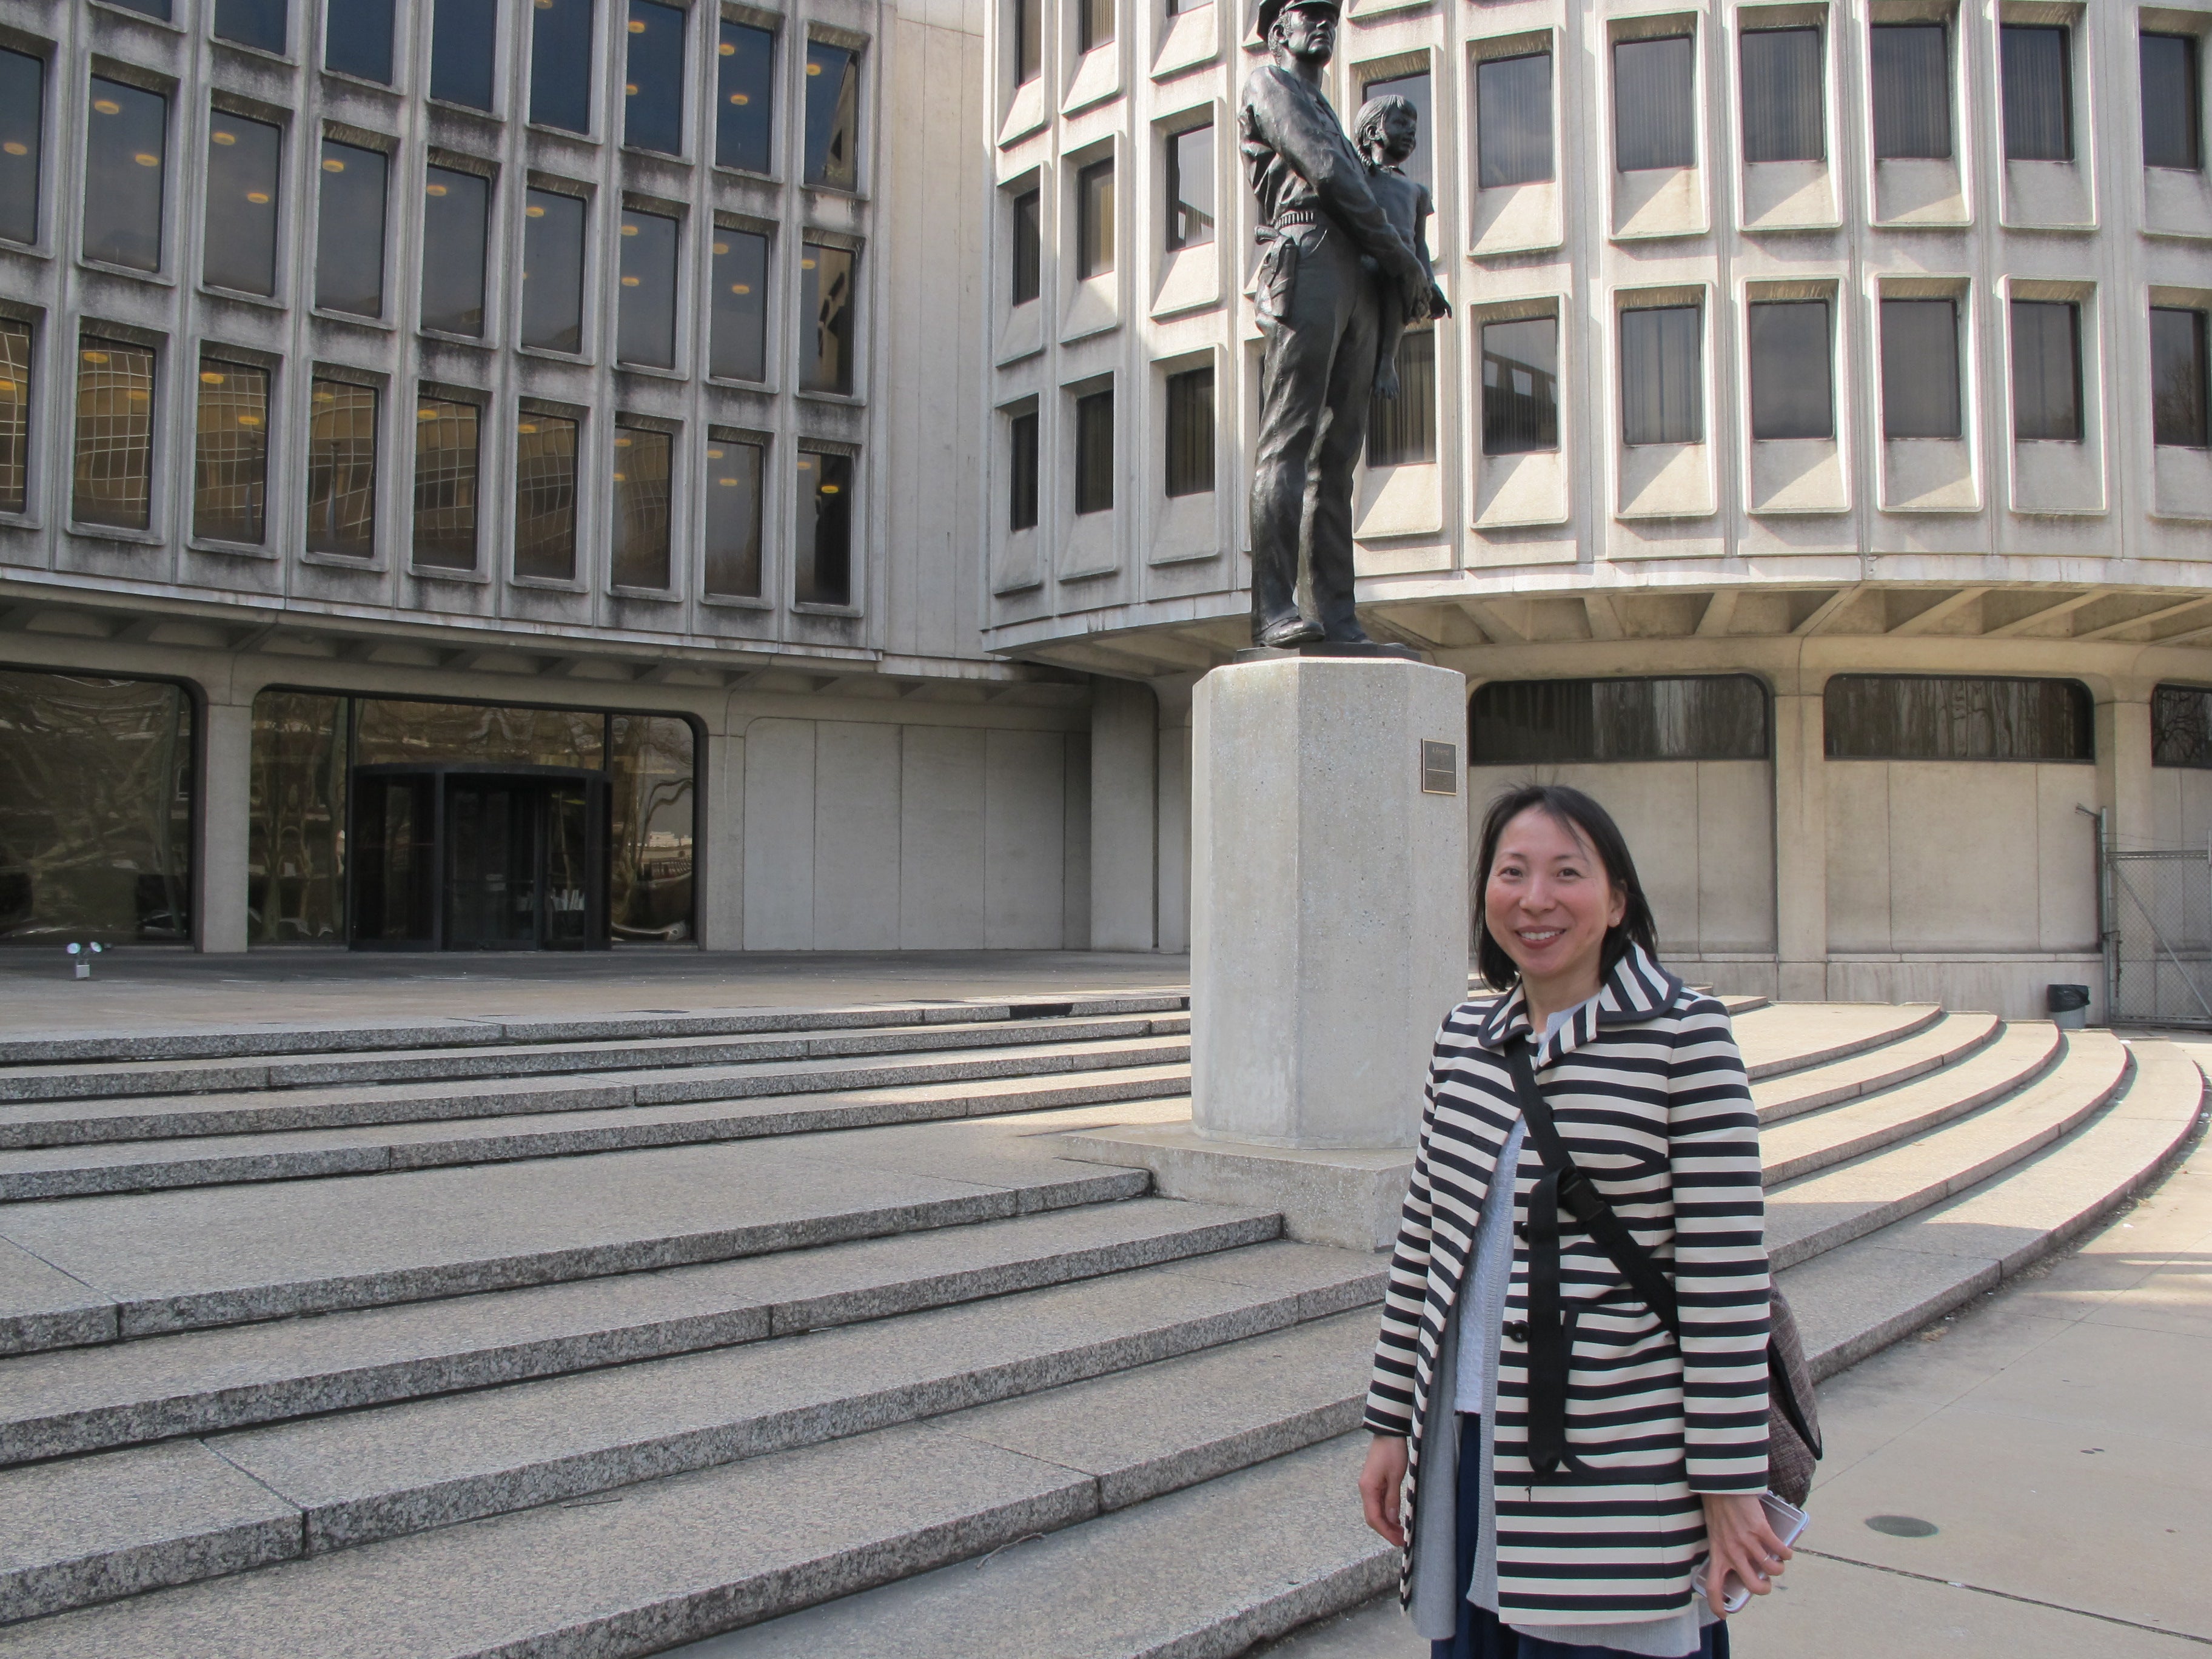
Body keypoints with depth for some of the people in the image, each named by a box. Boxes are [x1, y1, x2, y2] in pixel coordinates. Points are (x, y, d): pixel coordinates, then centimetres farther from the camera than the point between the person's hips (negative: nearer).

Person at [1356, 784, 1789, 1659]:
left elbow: (1726, 1277, -11)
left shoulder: (1683, 1035, -10)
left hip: (1615, 1475, -5)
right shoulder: (1465, 1036, 6)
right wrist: (1391, 1427, 11)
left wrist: (1730, 1485, -10)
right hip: (1465, 1448, 5)